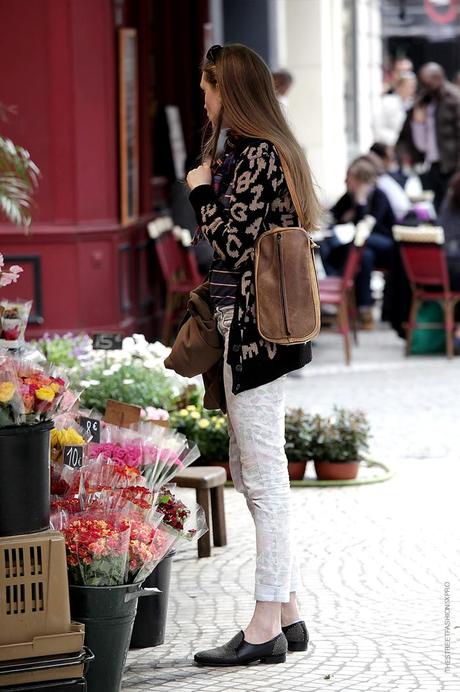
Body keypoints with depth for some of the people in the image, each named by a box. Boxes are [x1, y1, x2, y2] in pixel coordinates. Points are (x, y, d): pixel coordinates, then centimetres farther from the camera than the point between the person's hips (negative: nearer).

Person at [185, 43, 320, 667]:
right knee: (251, 470, 15)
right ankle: (287, 614, 20)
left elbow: (234, 244, -19)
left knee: (263, 476, -7)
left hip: (253, 328, -11)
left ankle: (266, 627, -3)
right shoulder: (267, 150, 15)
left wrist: (202, 191, -8)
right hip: (248, 328, 11)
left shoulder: (256, 156, -15)